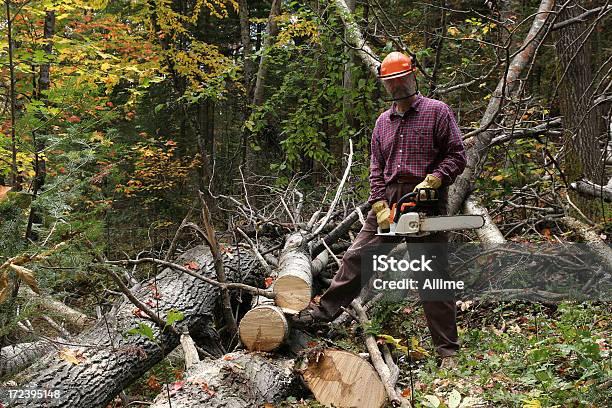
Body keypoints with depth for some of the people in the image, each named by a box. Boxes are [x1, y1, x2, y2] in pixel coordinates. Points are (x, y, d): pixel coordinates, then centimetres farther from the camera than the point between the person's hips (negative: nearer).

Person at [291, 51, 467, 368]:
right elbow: (376, 169, 11)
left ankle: (447, 351, 3)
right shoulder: (383, 122, 16)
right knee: (357, 257, 6)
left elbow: (457, 155, -5)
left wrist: (432, 181, -20)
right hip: (388, 200, 5)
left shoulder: (437, 111, 0)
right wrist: (379, 207, -2)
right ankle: (325, 310, 20)